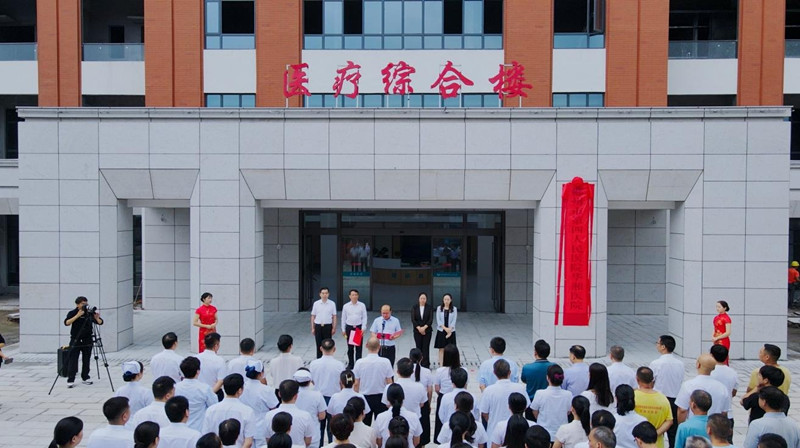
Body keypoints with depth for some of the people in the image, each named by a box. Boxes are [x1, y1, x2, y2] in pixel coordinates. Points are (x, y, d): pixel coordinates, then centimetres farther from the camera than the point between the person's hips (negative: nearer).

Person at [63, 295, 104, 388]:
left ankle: (85, 378, 19)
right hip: (75, 340, -2)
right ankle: (70, 380, -2)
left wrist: (97, 318, -22)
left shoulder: (90, 313, 1)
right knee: (73, 360, -4)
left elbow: (100, 323, -2)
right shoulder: (72, 313, -4)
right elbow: (66, 323, -20)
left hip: (87, 340, 3)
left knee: (86, 360, 8)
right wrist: (77, 315, -27)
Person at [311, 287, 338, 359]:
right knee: (319, 345, 7)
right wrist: (312, 328, 4)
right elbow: (313, 316, 5)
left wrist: (334, 328, -1)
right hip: (318, 326, 1)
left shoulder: (332, 304, -3)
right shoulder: (316, 304, -1)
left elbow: (334, 316, 1)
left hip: (328, 326, -1)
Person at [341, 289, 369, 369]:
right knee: (350, 347, 8)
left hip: (359, 327, -1)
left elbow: (364, 317, 0)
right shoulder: (345, 306, 1)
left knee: (359, 347, 1)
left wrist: (363, 328, -8)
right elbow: (343, 318, 6)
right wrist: (343, 330, 5)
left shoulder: (362, 305, -2)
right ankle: (350, 364, 20)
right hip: (349, 327, 1)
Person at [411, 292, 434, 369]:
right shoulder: (414, 308, 3)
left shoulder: (430, 308, 0)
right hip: (417, 331, 1)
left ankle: (425, 365, 0)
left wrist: (424, 327, -16)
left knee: (426, 347, -3)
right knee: (418, 347, 3)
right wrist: (419, 328, -13)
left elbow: (431, 319, -5)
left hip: (427, 330, -1)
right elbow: (413, 319, -3)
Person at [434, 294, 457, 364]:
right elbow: (438, 320, -4)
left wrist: (449, 330, -15)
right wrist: (445, 328, -15)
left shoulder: (454, 309, 0)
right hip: (441, 331, 0)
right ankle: (441, 364, 6)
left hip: (451, 331, 0)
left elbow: (454, 321, -4)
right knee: (441, 349, 2)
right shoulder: (439, 308, 1)